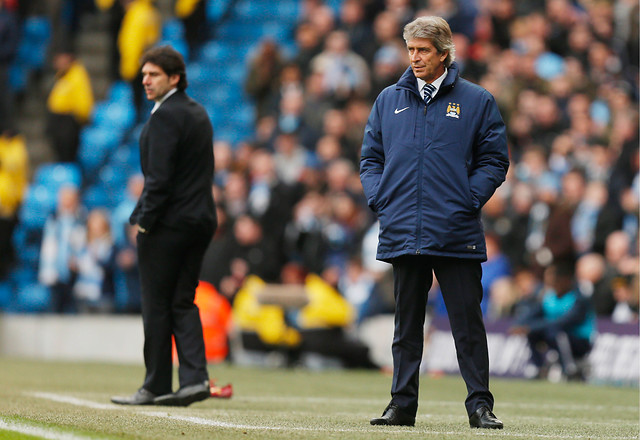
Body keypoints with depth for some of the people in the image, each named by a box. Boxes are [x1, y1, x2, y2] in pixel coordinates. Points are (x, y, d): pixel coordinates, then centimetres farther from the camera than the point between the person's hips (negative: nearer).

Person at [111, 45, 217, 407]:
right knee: (183, 302, 9)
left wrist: (145, 220, -13)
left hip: (168, 223, -9)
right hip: (201, 219, 9)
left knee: (157, 306, 0)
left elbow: (159, 177, -19)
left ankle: (156, 386, 5)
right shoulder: (199, 113, 15)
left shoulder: (165, 116, -14)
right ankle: (194, 377, -3)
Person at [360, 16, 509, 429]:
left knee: (468, 322, -2)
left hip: (457, 235, -3)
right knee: (407, 324, 9)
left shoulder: (477, 101, 3)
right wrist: (379, 199, 2)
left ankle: (480, 404, 2)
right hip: (402, 232, 3)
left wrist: (468, 201, -7)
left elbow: (494, 160, 3)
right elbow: (371, 157, 17)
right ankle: (402, 404, 14)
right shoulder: (389, 100, 12)